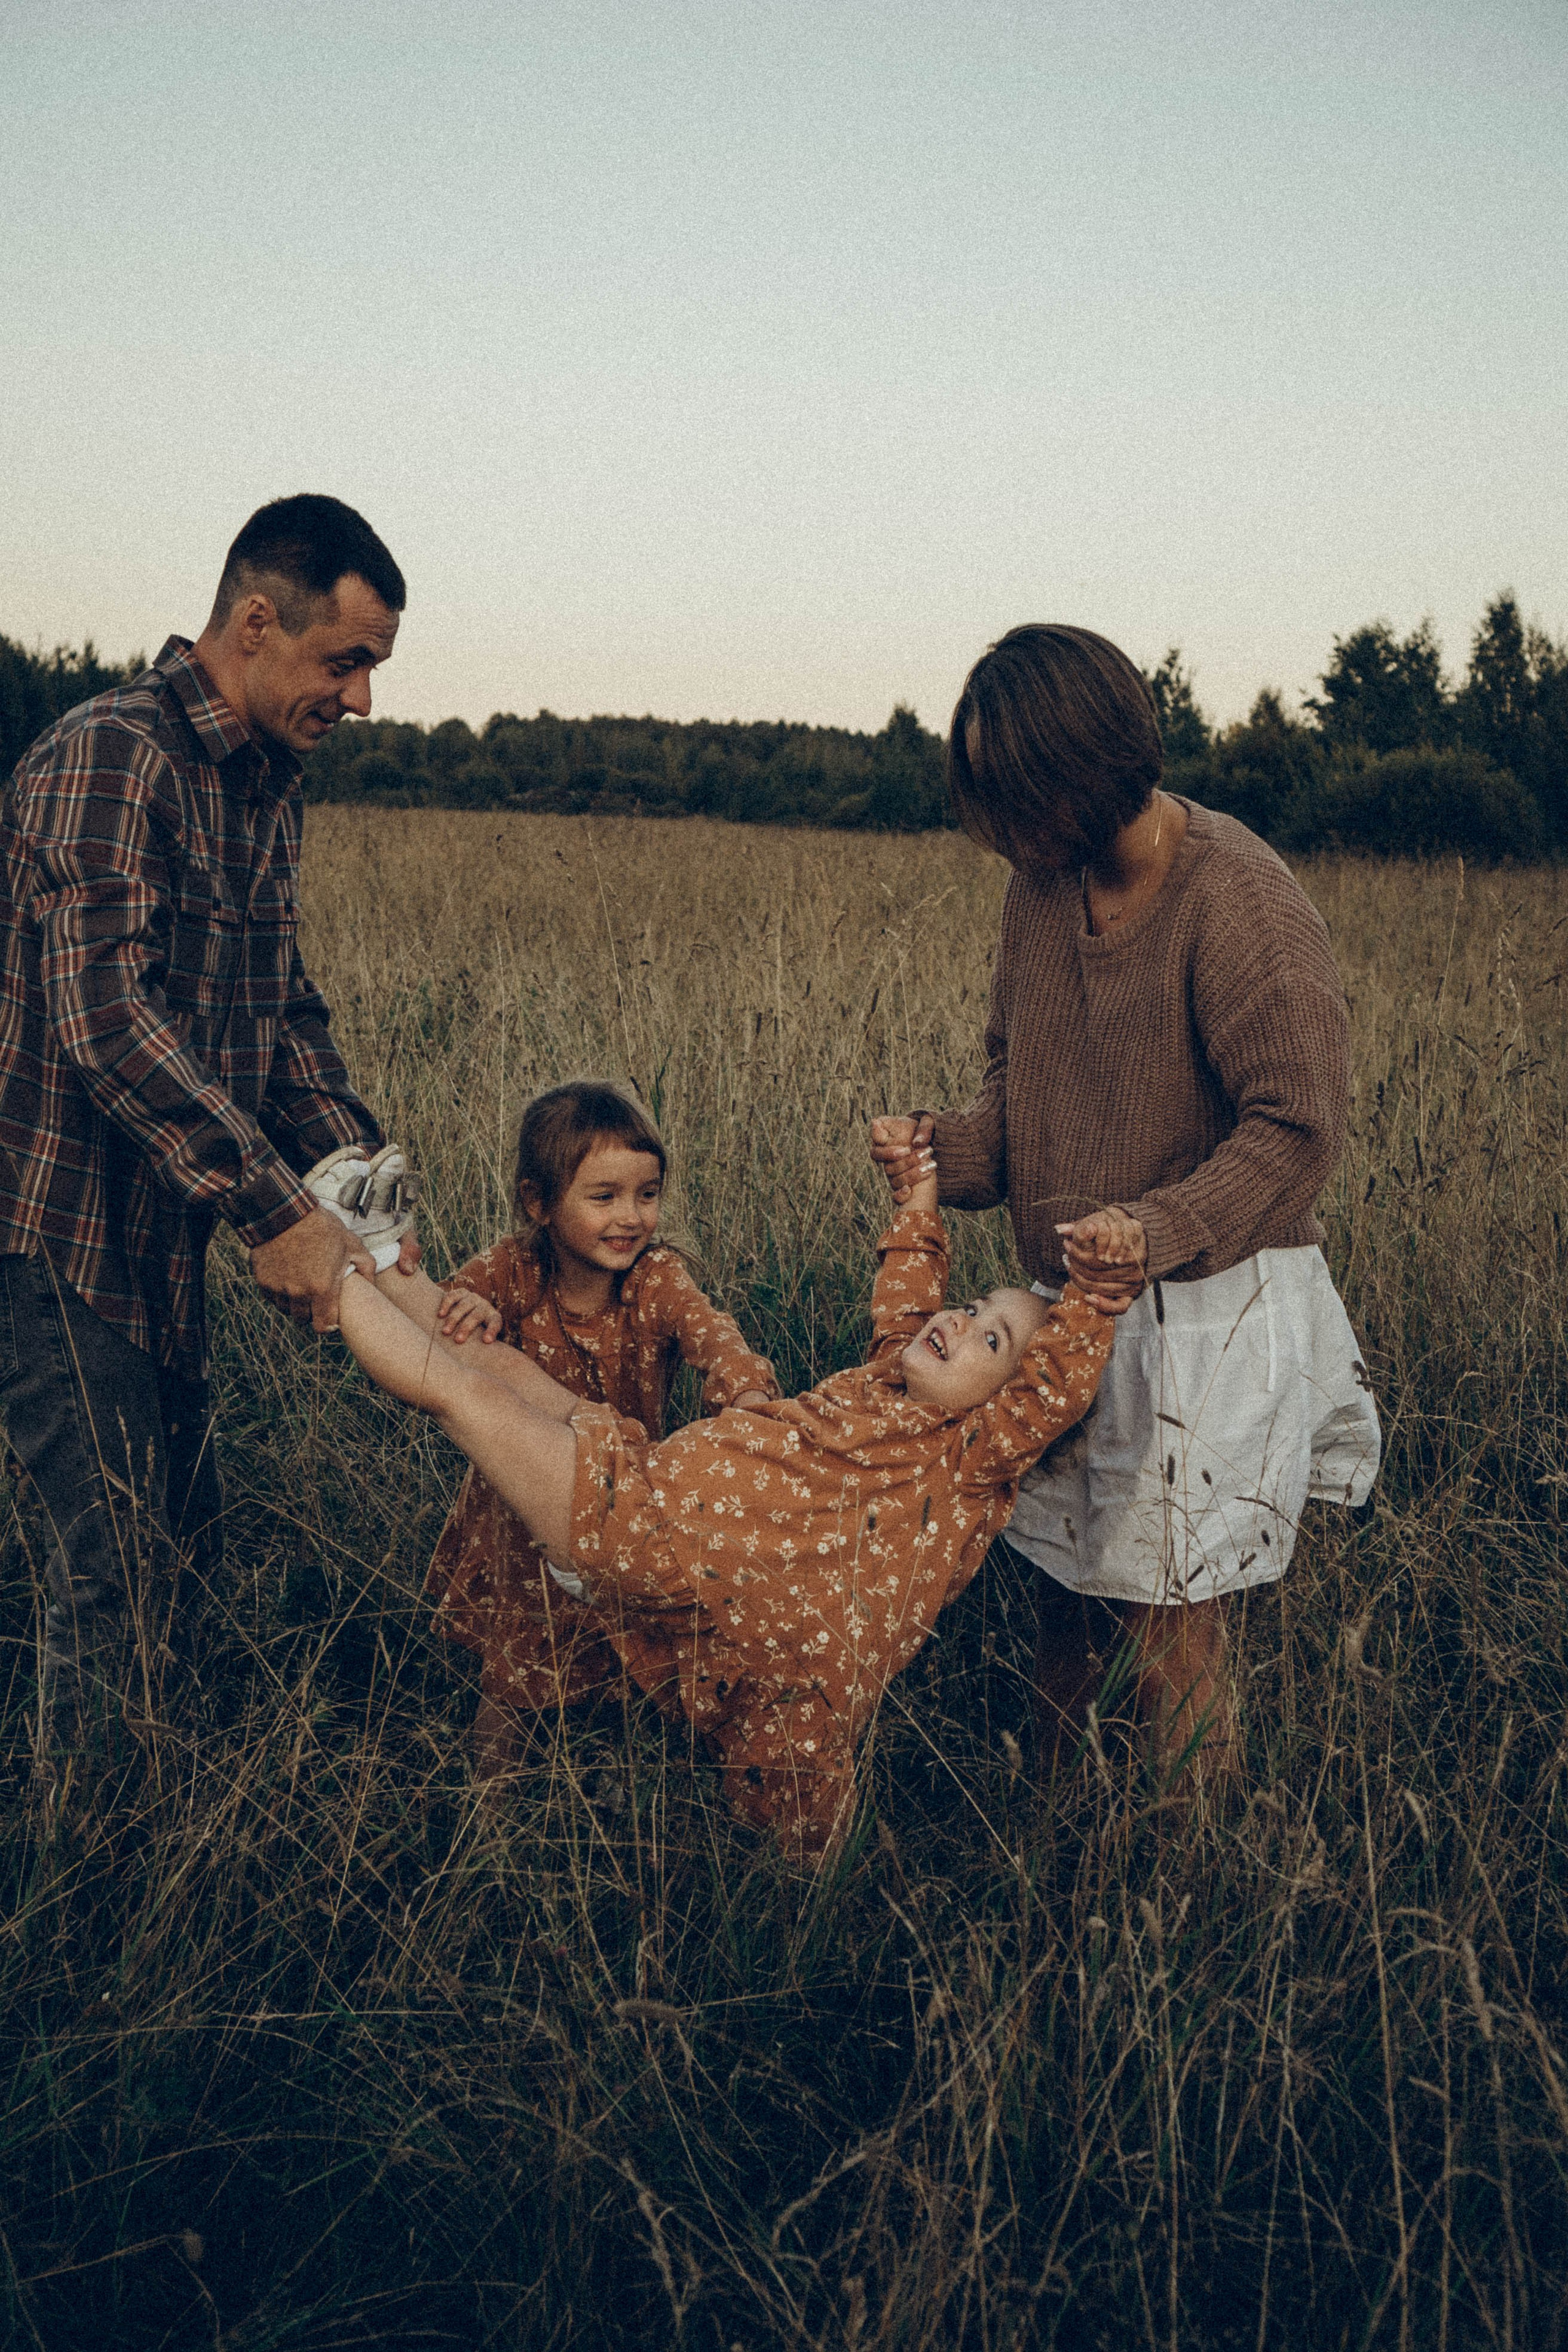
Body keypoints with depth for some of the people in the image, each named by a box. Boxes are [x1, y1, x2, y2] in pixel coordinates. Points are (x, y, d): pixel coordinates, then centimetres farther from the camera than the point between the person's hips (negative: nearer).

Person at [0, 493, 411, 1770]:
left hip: (164, 1243, 9)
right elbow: (103, 1015, -28)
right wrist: (274, 1209, -29)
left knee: (194, 1555, 16)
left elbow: (283, 1008, 15)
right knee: (123, 1581, -4)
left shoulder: (268, 787, 13)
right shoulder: (109, 755, -17)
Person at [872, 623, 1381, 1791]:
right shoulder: (1044, 883, 5)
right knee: (1069, 1579, 18)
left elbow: (1300, 1123, -20)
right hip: (1084, 1300, 7)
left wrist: (1164, 1229, -33)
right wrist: (953, 1147, -9)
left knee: (1173, 1615, 2)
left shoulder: (1240, 897, -19)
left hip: (1217, 1297, -7)